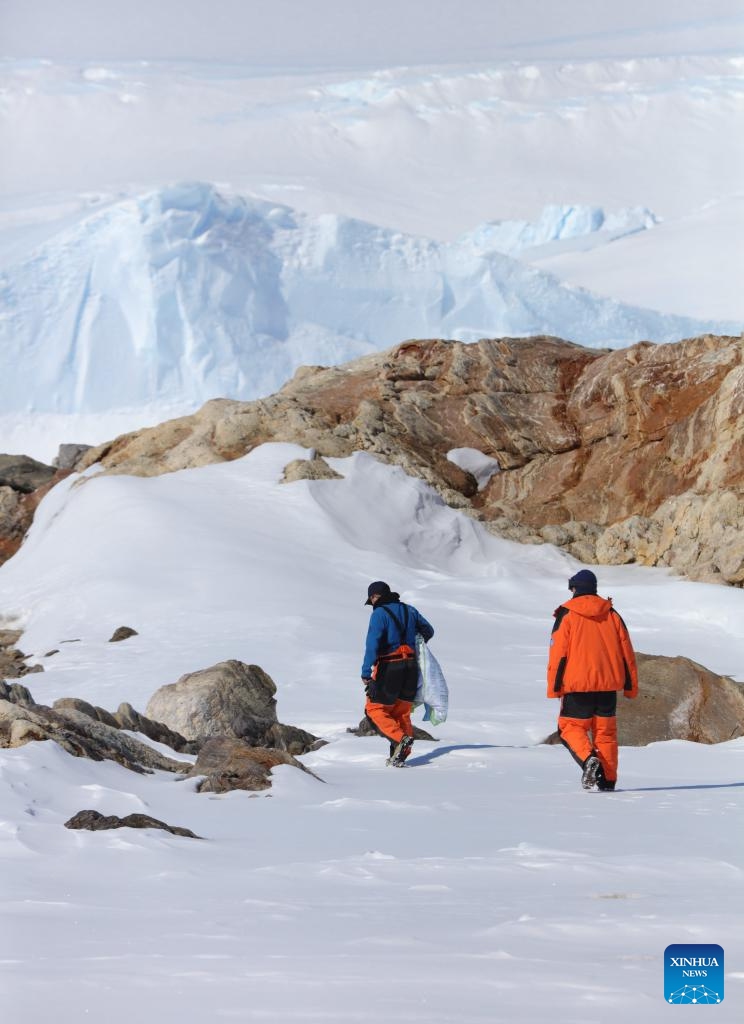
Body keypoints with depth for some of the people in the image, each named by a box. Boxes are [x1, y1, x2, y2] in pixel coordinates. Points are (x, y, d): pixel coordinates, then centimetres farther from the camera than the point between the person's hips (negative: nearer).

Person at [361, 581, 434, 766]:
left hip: (388, 668, -6)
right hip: (410, 667, 6)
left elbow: (372, 644, -20)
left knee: (375, 709, 4)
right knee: (402, 712, 15)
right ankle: (400, 755, 9)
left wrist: (366, 673, -22)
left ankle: (400, 738, -17)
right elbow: (428, 631, 23)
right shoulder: (409, 610, 9)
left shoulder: (379, 614, -11)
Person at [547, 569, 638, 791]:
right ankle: (608, 780, 7)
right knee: (605, 731, 10)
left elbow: (558, 654, -6)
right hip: (608, 685, 4)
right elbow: (627, 653, 11)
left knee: (572, 727, 5)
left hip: (577, 684, -4)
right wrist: (630, 686, 16)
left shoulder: (567, 616, -3)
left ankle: (589, 759, -21)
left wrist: (554, 687, -3)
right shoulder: (612, 615, 9)